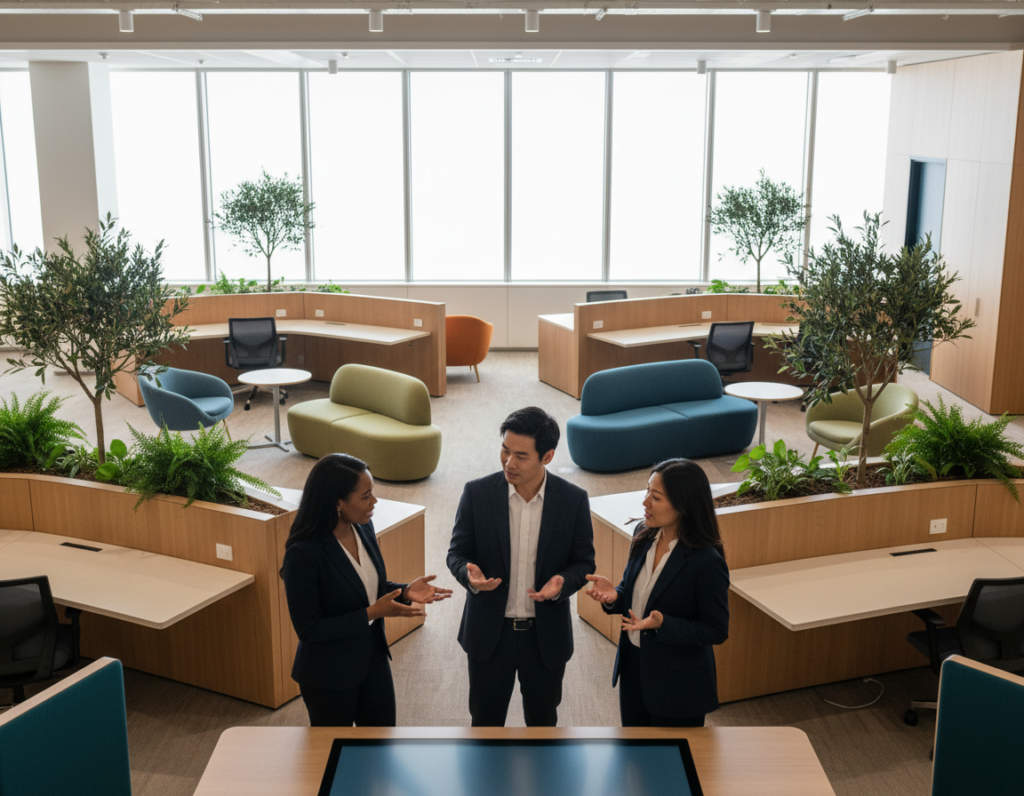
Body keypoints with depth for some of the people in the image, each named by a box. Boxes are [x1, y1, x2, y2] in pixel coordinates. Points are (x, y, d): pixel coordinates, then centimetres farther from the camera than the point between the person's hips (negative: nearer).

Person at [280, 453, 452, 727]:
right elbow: (308, 629, -23)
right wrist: (371, 613, -26)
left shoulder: (363, 527, -6)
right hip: (328, 676, -6)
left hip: (373, 660, 7)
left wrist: (405, 591, -10)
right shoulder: (303, 554, -28)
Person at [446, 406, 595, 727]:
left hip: (546, 636, 0)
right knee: (486, 719, 16)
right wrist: (470, 575, -26)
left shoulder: (573, 499, -10)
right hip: (489, 632, 0)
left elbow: (584, 562, -1)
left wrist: (562, 583, -23)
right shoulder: (477, 493, -11)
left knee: (543, 719, 20)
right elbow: (457, 552, -3)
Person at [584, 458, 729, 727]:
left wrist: (663, 624, -31)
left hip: (678, 685, -6)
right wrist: (614, 595, -13)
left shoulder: (707, 562, -25)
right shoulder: (644, 536, -4)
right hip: (633, 667, 7)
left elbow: (716, 631, -18)